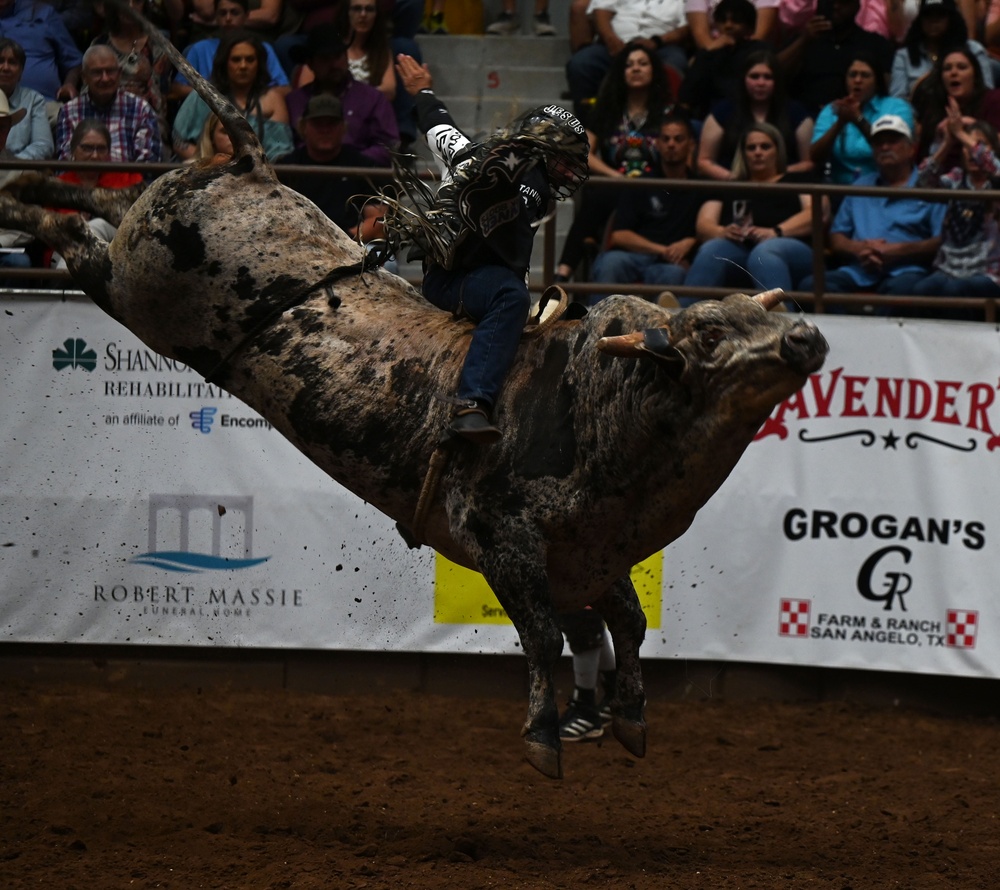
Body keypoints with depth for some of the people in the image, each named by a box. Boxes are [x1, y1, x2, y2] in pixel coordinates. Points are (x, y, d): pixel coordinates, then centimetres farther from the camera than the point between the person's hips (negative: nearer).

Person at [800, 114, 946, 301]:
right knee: (811, 285, -26)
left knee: (901, 288, -42)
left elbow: (941, 242, 0)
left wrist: (898, 251, -12)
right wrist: (858, 248, 1)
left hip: (905, 273, -4)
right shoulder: (860, 187, 30)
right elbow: (836, 239, 25)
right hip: (858, 272, 4)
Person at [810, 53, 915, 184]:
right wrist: (840, 123, -14)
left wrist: (859, 120, -21)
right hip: (841, 186, 2)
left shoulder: (897, 107, 3)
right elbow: (816, 159, -1)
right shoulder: (831, 111, 11)